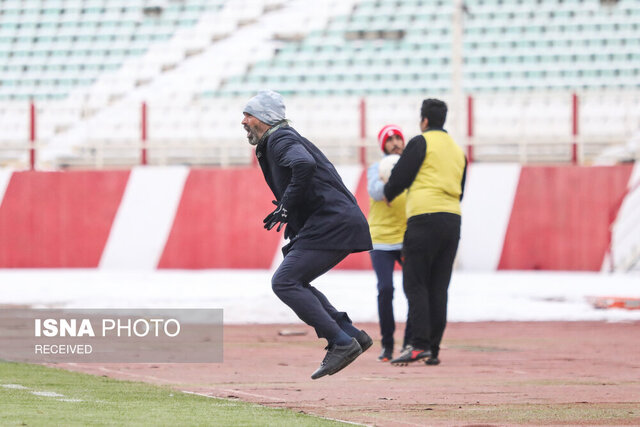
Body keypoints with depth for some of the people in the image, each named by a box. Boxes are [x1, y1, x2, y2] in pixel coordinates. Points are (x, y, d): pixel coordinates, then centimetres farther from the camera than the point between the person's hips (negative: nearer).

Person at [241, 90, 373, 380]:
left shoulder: (281, 140, -8)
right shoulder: (274, 143, 24)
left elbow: (305, 165, -29)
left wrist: (286, 207, -22)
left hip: (333, 223, -11)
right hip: (342, 223, 11)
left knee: (284, 282, -13)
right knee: (294, 282, 18)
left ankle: (341, 343, -17)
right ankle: (351, 334, 11)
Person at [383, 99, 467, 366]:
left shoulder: (421, 142, -1)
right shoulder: (458, 151, 20)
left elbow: (399, 178, -3)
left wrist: (388, 195, 17)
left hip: (424, 217, -6)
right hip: (453, 220, 6)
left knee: (415, 284, -6)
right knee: (438, 288, 7)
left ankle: (419, 344, -17)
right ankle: (434, 349, 4)